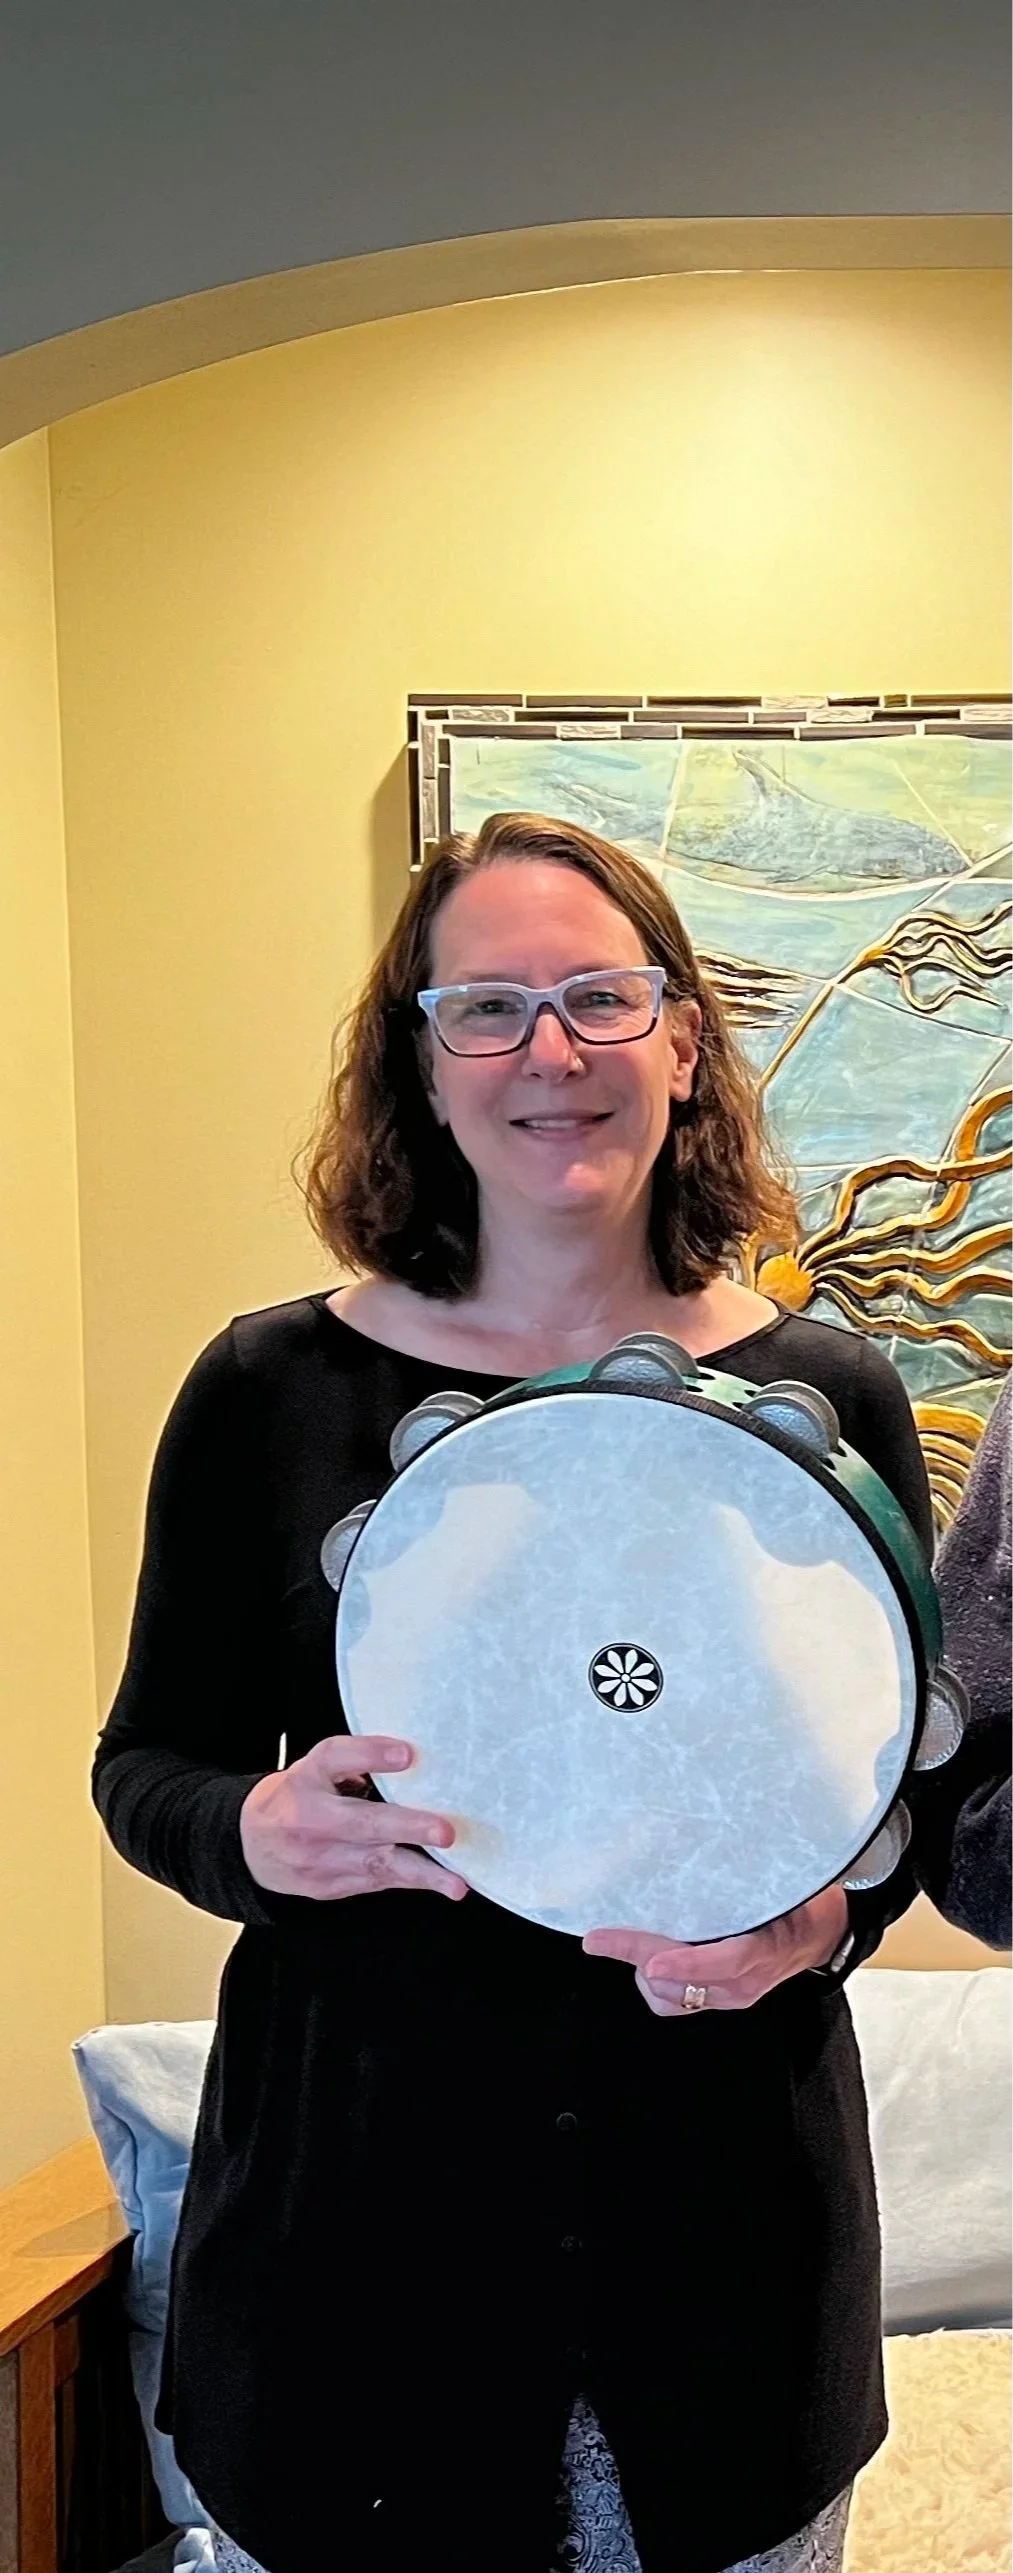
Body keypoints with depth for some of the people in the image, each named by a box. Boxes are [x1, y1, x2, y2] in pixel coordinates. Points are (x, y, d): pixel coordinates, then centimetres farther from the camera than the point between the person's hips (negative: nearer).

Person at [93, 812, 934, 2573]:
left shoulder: (828, 1399, -3)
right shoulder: (271, 1390, -6)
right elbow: (145, 1763, 2)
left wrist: (826, 1919, -15)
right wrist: (254, 1832, -18)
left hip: (721, 2212, 1)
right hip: (355, 2199, 0)